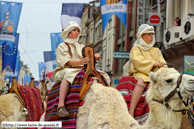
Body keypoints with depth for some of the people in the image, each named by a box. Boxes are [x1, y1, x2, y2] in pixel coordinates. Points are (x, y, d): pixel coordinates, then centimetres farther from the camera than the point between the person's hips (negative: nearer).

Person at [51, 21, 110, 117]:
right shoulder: (62, 46, 8)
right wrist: (80, 62, -27)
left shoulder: (81, 47, 26)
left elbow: (92, 55, 11)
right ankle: (60, 106, -49)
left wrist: (95, 56, -15)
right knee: (69, 73, -41)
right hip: (67, 69, -6)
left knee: (104, 76, -8)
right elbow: (66, 62, -9)